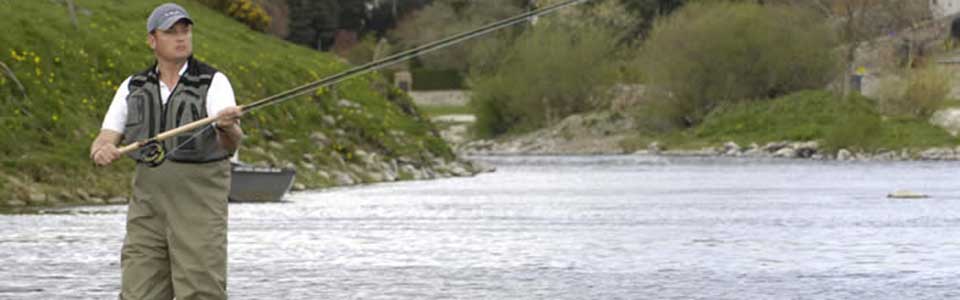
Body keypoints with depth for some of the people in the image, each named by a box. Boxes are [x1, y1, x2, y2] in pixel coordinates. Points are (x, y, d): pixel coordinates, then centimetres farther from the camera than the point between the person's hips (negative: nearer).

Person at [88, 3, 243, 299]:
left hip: (200, 204, -4)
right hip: (149, 204, 4)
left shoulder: (214, 83, -6)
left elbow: (231, 144, -19)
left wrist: (227, 126, -44)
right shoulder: (133, 89, 7)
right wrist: (102, 151, -23)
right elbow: (101, 144, 2)